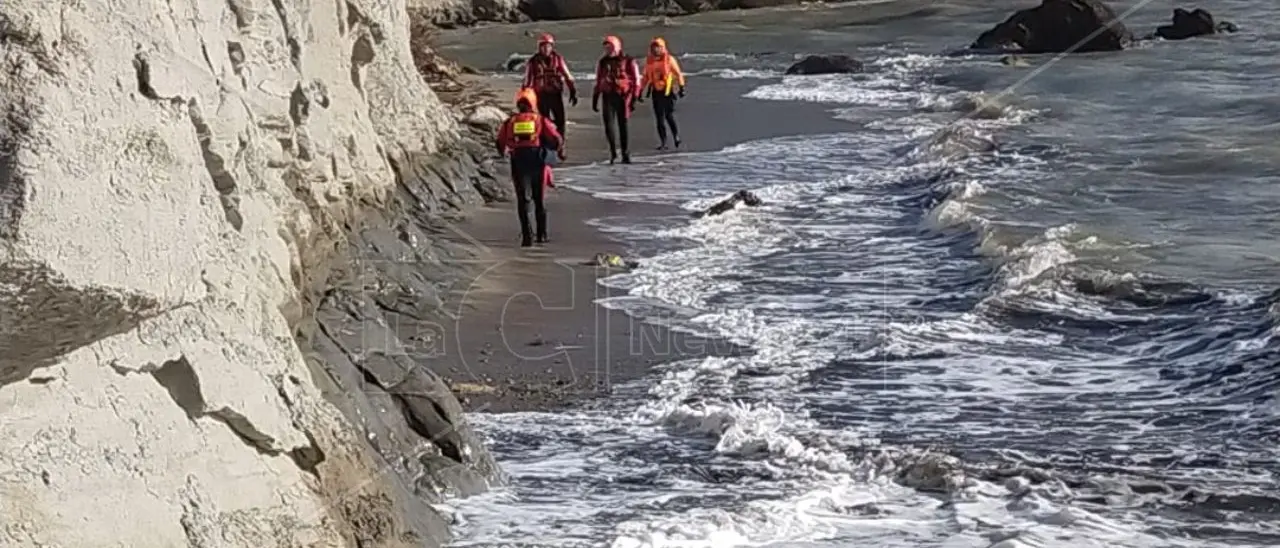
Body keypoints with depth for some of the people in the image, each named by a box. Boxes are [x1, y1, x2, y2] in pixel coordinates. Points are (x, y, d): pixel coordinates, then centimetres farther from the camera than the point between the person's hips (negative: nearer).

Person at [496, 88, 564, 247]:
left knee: (523, 200, -1)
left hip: (518, 163, 0)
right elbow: (556, 139, -2)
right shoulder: (541, 120, 4)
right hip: (537, 162, 0)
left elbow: (500, 143, 13)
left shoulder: (510, 122, 7)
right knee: (539, 200, 15)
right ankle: (541, 234, 25)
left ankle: (527, 235, -18)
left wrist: (504, 152, 36)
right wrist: (561, 152, 18)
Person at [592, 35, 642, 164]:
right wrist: (595, 99, 16)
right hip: (608, 96, 2)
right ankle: (613, 151, -6)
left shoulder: (628, 61, 0)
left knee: (623, 125, 3)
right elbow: (598, 81, 19)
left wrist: (634, 98, -6)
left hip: (623, 96, -2)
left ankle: (626, 155, 11)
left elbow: (636, 80, 2)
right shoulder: (602, 62, 12)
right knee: (609, 122, -14)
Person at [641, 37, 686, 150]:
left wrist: (681, 87, -6)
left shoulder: (669, 59, -5)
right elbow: (646, 76, 16)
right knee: (659, 118, 2)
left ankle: (676, 136, 13)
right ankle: (663, 142, 6)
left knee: (669, 115, -8)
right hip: (656, 91, 4)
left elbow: (678, 74, -2)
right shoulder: (649, 61, 7)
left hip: (668, 91, -4)